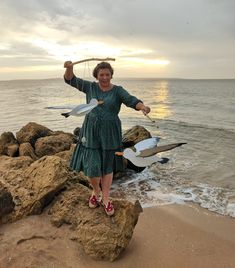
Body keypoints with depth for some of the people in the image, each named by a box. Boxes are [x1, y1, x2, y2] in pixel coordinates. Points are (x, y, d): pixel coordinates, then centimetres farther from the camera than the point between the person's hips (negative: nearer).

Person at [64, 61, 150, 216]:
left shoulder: (118, 91, -3)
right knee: (92, 167, -1)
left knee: (107, 167, 9)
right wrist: (69, 68, -21)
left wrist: (142, 107, -40)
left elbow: (131, 100, -19)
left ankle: (105, 199, 25)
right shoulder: (90, 87, 4)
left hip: (110, 133, -1)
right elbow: (71, 80, 1)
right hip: (91, 132, 1)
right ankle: (96, 191, 29)